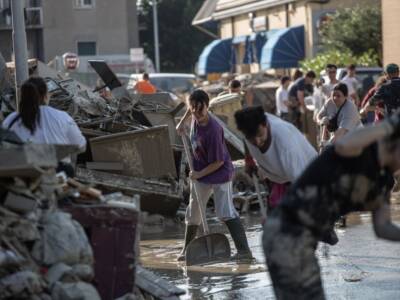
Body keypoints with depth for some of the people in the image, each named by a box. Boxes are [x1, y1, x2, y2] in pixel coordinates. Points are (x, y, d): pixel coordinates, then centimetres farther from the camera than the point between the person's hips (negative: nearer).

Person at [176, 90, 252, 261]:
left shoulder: (213, 130, -31)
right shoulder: (196, 117, -12)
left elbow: (218, 162, -24)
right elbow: (192, 110, 17)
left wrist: (199, 174, -19)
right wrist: (182, 122, 11)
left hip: (220, 173, -8)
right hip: (200, 173, 8)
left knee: (225, 213, -17)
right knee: (193, 213, 15)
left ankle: (244, 250, -20)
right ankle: (187, 249, 29)